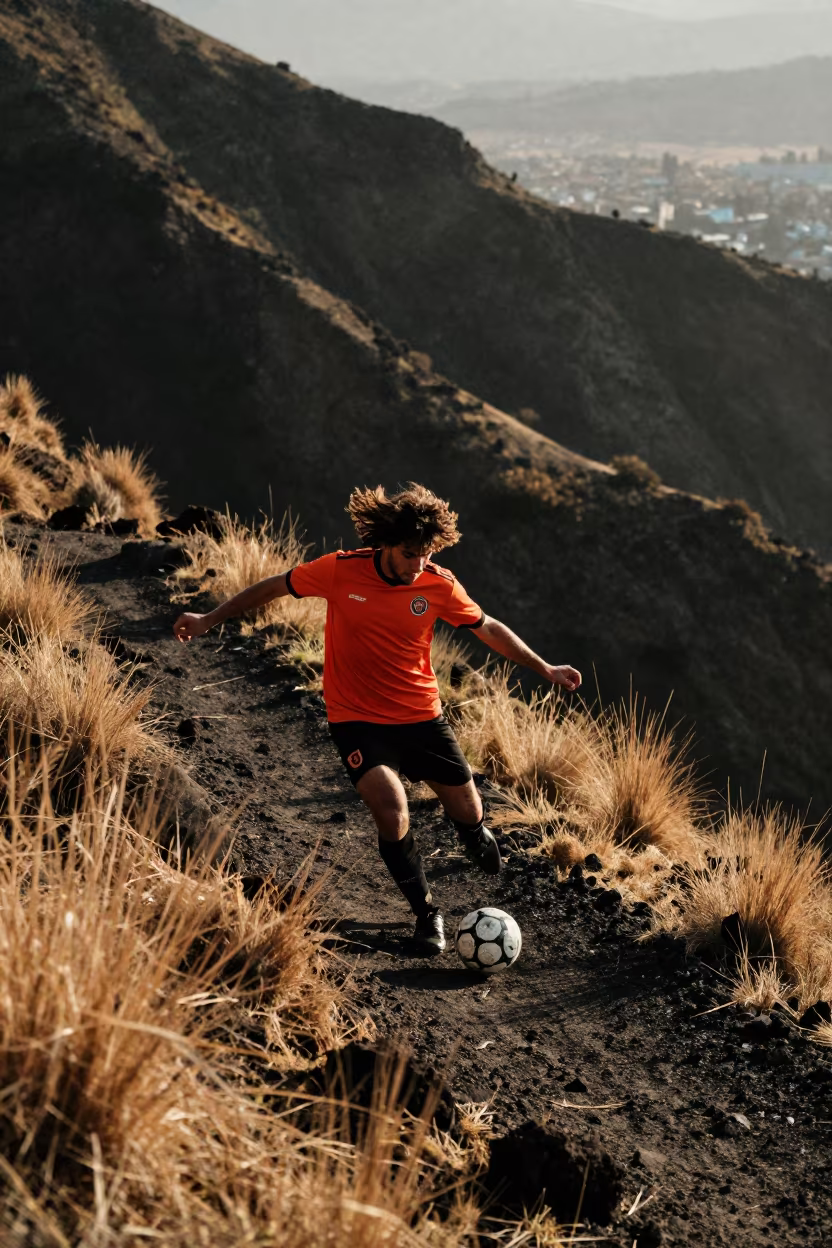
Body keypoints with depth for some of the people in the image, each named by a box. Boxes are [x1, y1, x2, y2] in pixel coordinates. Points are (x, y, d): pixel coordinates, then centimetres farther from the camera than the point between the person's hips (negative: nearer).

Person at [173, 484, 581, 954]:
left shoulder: (439, 584, -10)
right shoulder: (340, 570, -15)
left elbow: (488, 628, 5)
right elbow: (274, 587, -2)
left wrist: (544, 668, 4)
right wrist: (208, 620, 1)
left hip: (422, 716, 2)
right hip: (358, 719, -2)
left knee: (468, 814, 7)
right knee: (392, 813, -21)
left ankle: (476, 833, 49)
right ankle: (426, 912, 3)